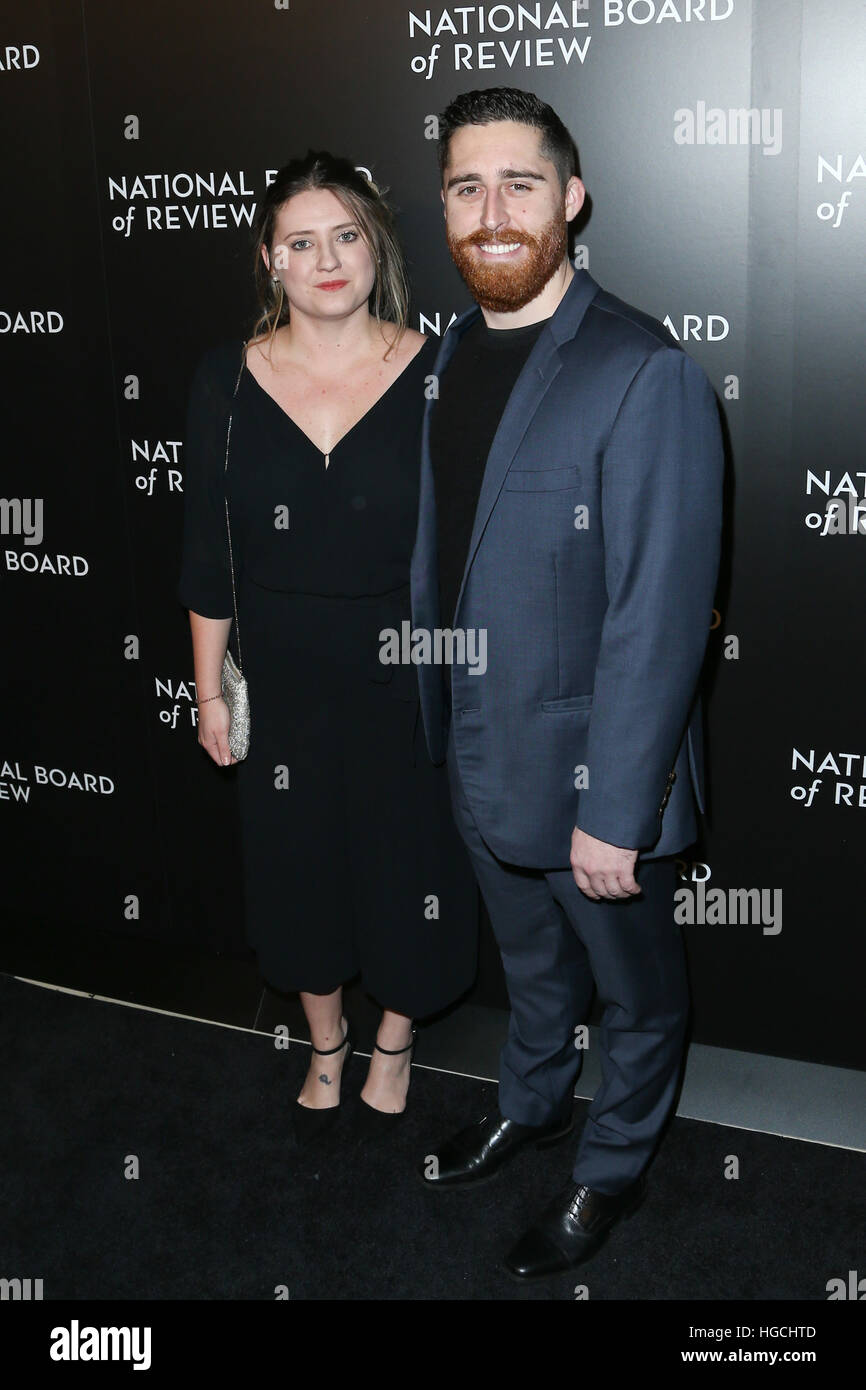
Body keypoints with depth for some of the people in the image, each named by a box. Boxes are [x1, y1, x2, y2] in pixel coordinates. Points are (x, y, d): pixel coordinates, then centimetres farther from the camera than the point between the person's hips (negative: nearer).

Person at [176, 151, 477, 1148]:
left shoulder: (434, 375, -8)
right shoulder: (227, 380, -4)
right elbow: (208, 552, 1)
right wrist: (210, 689, 2)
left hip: (409, 676, -1)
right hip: (282, 680, 2)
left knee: (408, 867, 13)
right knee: (298, 871, 16)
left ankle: (394, 1044, 41)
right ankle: (325, 1050, 42)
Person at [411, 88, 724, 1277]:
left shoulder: (646, 374, -22)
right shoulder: (453, 350, 2)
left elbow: (660, 615, -23)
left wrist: (615, 808, -22)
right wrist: (436, 725, 10)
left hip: (591, 771, -6)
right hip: (477, 754, 7)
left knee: (633, 992, 19)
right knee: (530, 963, 29)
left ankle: (613, 1166, 42)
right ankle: (532, 1105, 53)